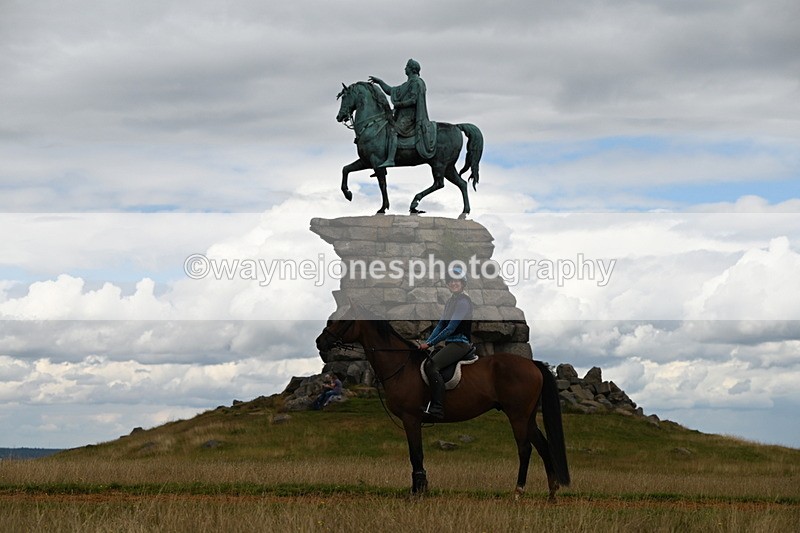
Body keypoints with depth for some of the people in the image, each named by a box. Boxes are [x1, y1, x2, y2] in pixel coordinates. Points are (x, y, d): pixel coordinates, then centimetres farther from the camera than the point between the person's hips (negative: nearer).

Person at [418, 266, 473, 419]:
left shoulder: (463, 301, -12)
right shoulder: (450, 301, 18)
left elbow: (451, 328, -18)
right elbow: (441, 325, 17)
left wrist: (430, 343, -18)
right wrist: (426, 342, 4)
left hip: (460, 343, -10)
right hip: (450, 343, 10)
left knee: (432, 366, -26)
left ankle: (437, 410, -30)